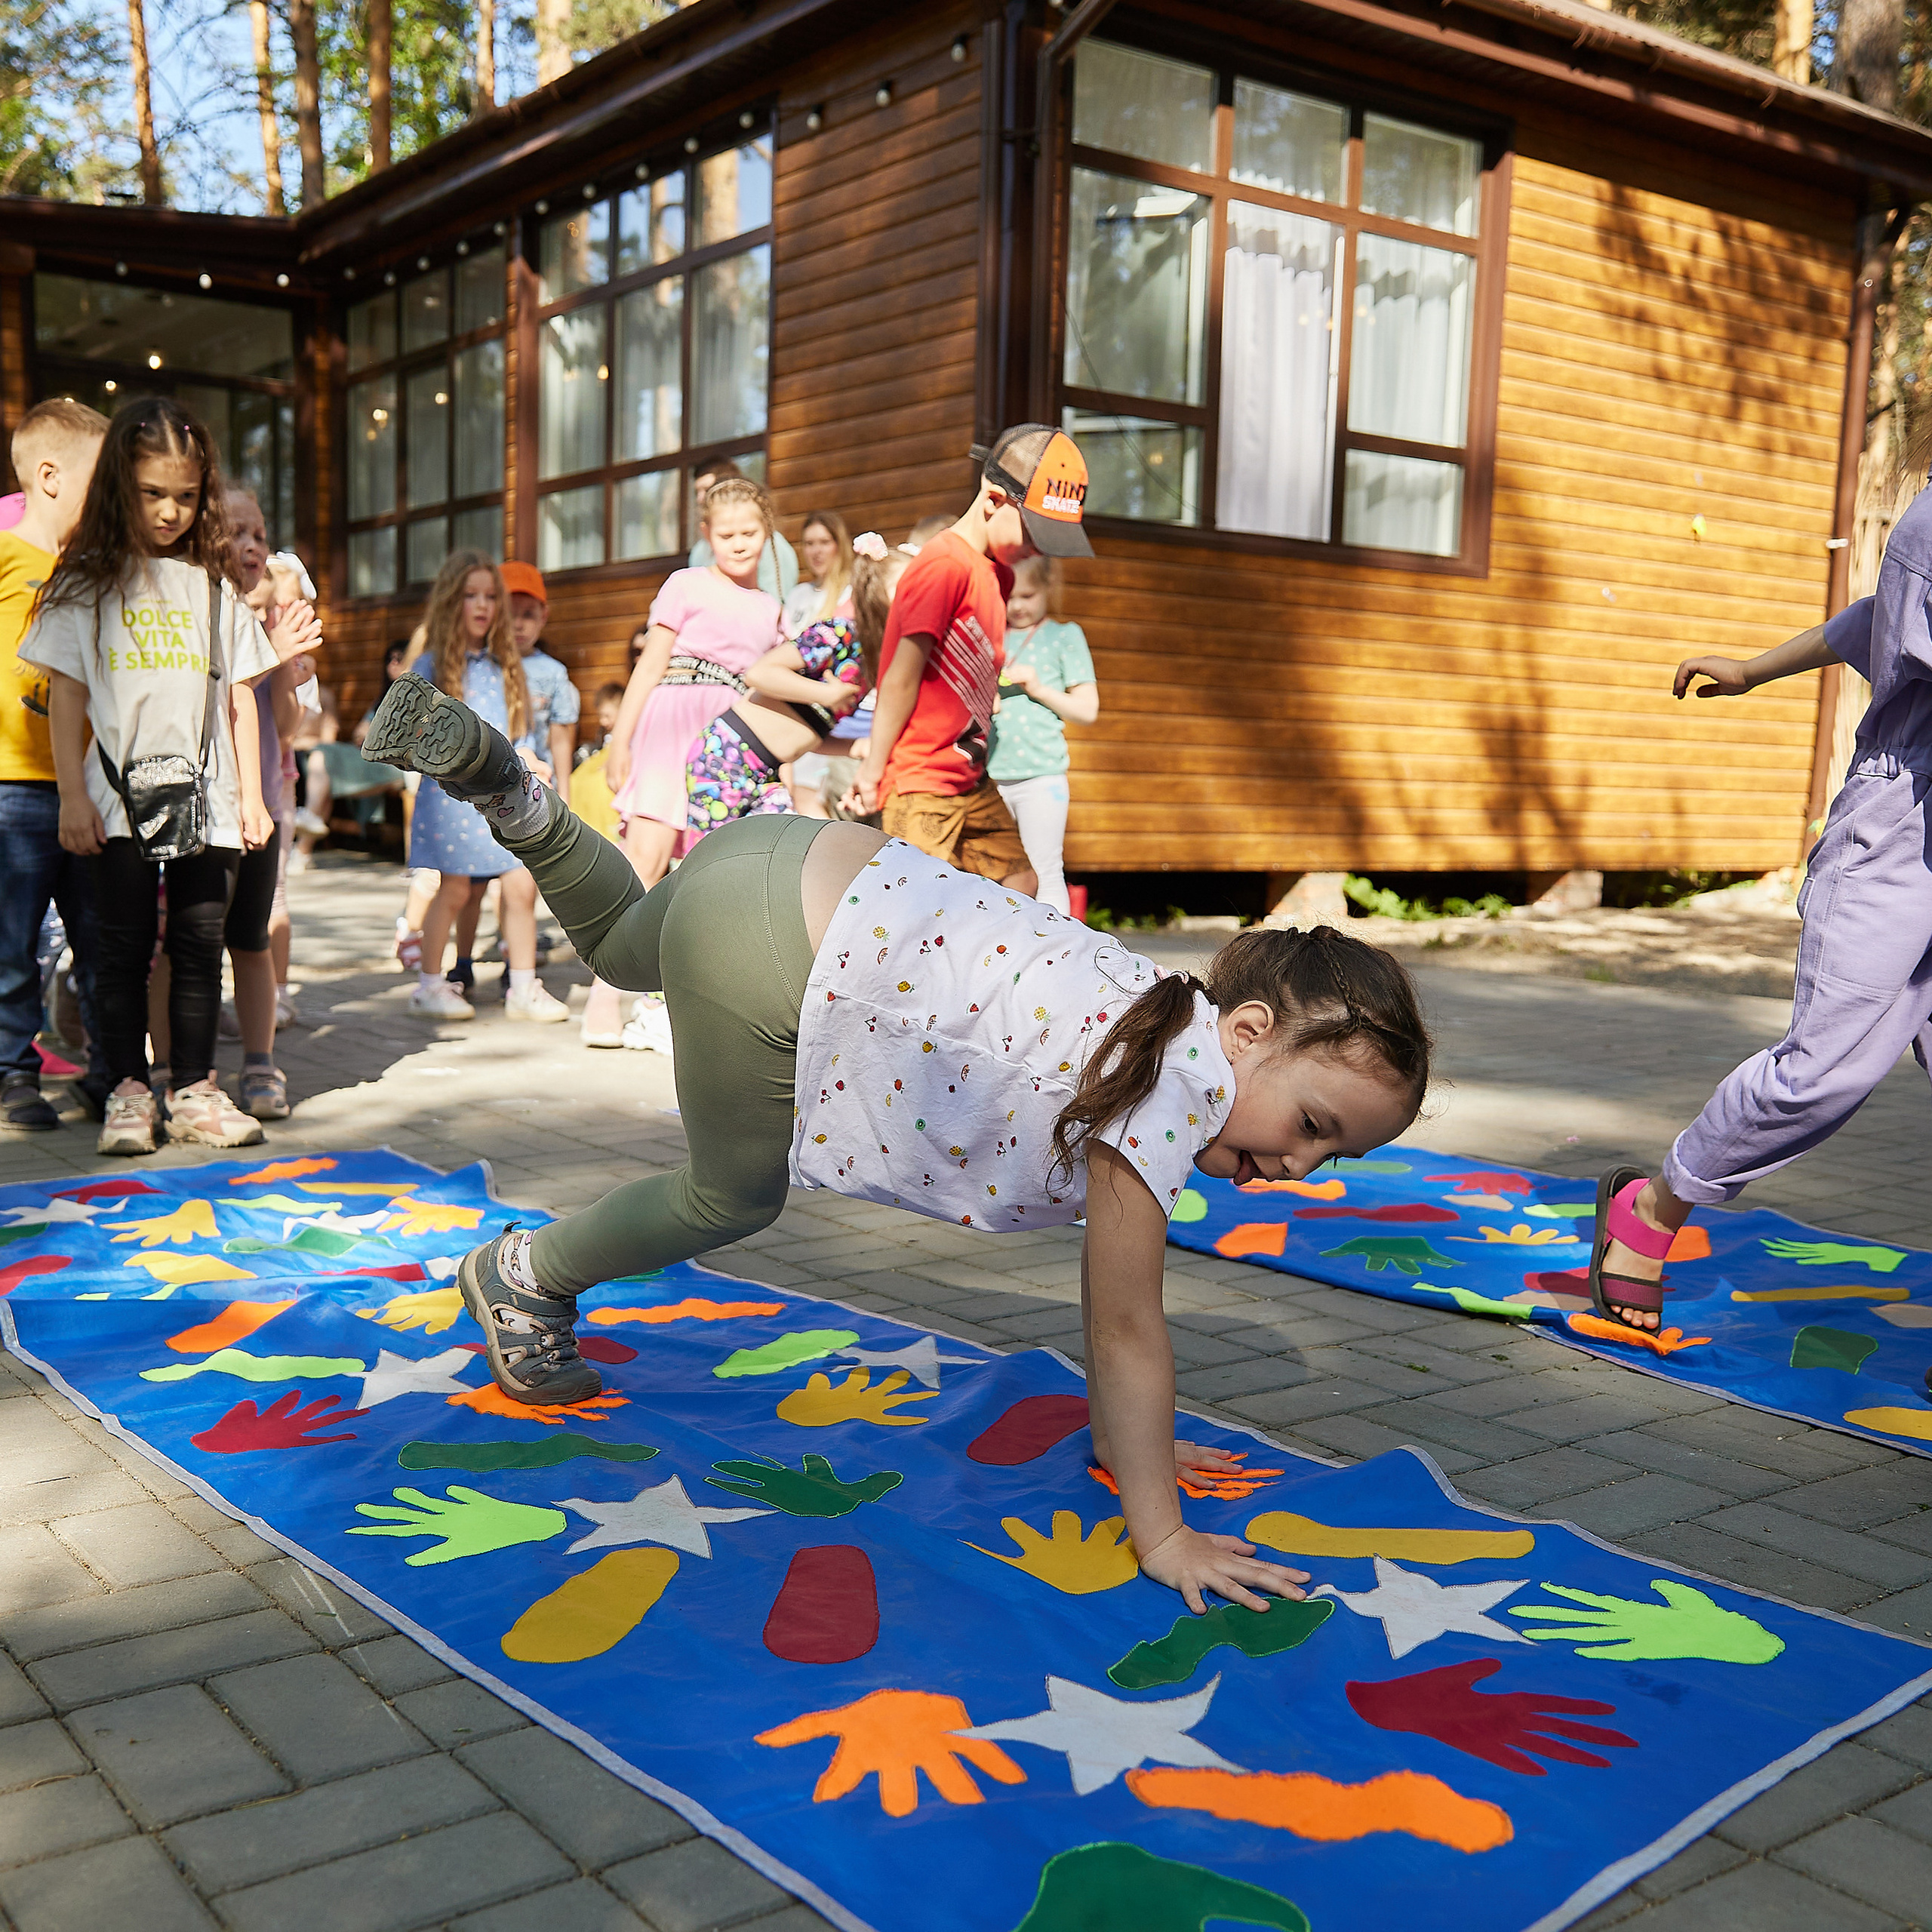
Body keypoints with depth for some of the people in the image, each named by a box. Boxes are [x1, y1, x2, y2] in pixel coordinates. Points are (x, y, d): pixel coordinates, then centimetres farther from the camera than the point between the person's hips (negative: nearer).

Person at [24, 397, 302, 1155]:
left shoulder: (214, 586, 11)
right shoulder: (87, 582, 5)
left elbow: (239, 697, 12)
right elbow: (65, 692, 3)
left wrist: (251, 797, 8)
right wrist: (73, 795, -4)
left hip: (206, 801, 2)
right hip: (118, 799, -2)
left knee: (200, 943, 4)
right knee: (125, 944, 2)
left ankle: (195, 1088, 12)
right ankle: (128, 1091, 10)